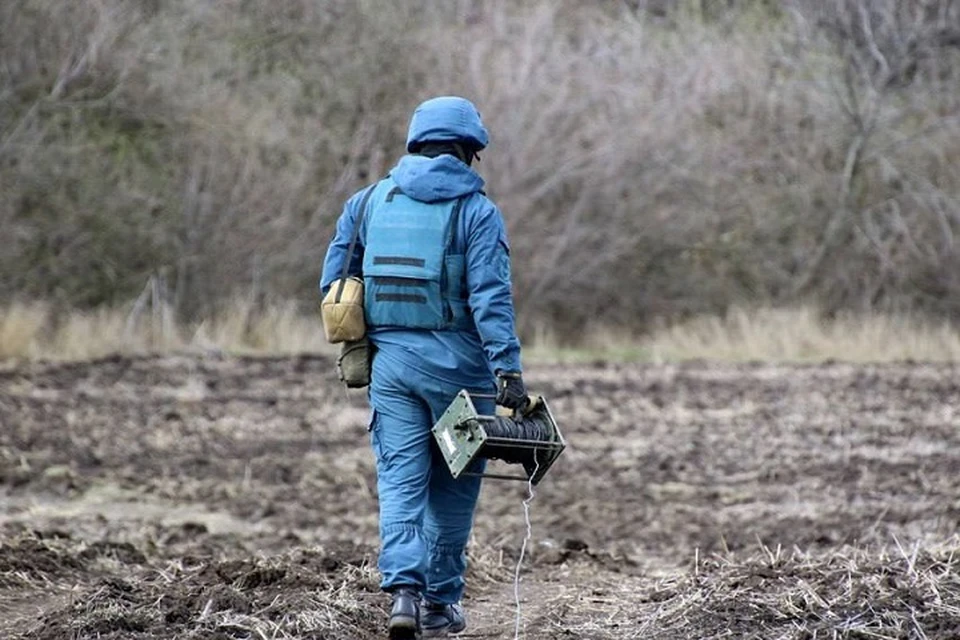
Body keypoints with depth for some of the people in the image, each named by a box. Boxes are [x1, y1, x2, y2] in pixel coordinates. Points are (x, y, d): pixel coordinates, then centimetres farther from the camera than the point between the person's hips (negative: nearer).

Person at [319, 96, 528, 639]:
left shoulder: (370, 201, 8)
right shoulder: (477, 211, -5)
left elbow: (333, 282, 9)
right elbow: (491, 296, -15)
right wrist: (508, 368, -18)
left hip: (389, 360, 3)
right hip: (453, 361, -3)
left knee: (401, 478, 2)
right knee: (454, 484, 10)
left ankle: (404, 588, -17)